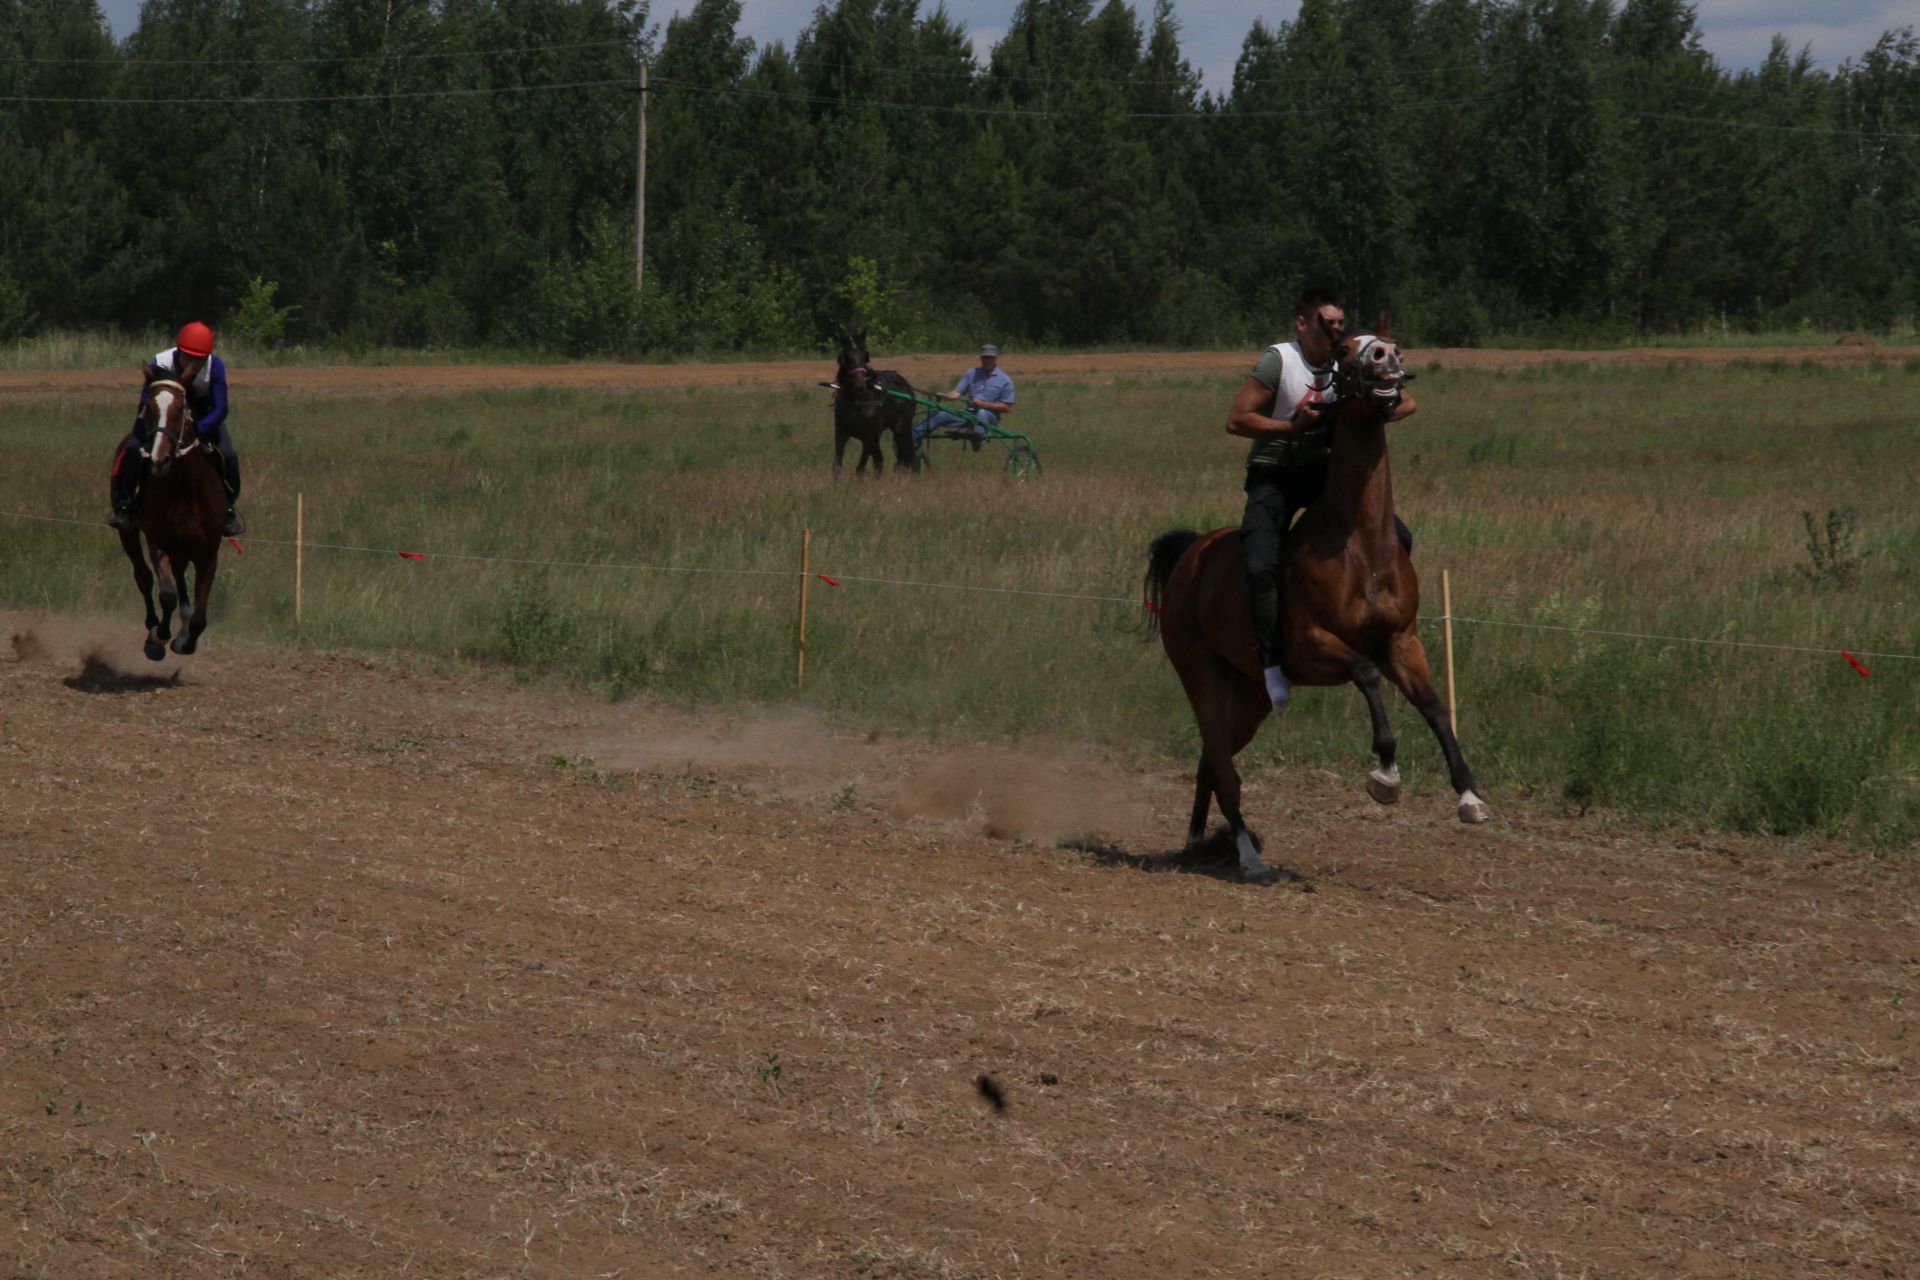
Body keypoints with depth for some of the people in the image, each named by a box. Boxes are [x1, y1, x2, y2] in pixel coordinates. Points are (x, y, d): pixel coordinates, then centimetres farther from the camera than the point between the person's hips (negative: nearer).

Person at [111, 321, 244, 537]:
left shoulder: (216, 366, -28)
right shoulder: (162, 363, -32)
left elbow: (220, 410, -27)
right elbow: (146, 406, -31)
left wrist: (196, 430, -43)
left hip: (202, 416, 1)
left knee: (227, 457, -19)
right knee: (133, 449, -26)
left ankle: (227, 508, 8)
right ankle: (123, 506, -6)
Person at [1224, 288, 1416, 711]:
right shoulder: (1279, 360, -13)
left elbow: (1405, 403, 5)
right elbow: (1236, 421, -16)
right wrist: (1292, 426, -24)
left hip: (1323, 471, 5)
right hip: (1274, 476, -5)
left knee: (1398, 539, -8)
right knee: (1261, 567, -25)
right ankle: (1272, 666, -20)